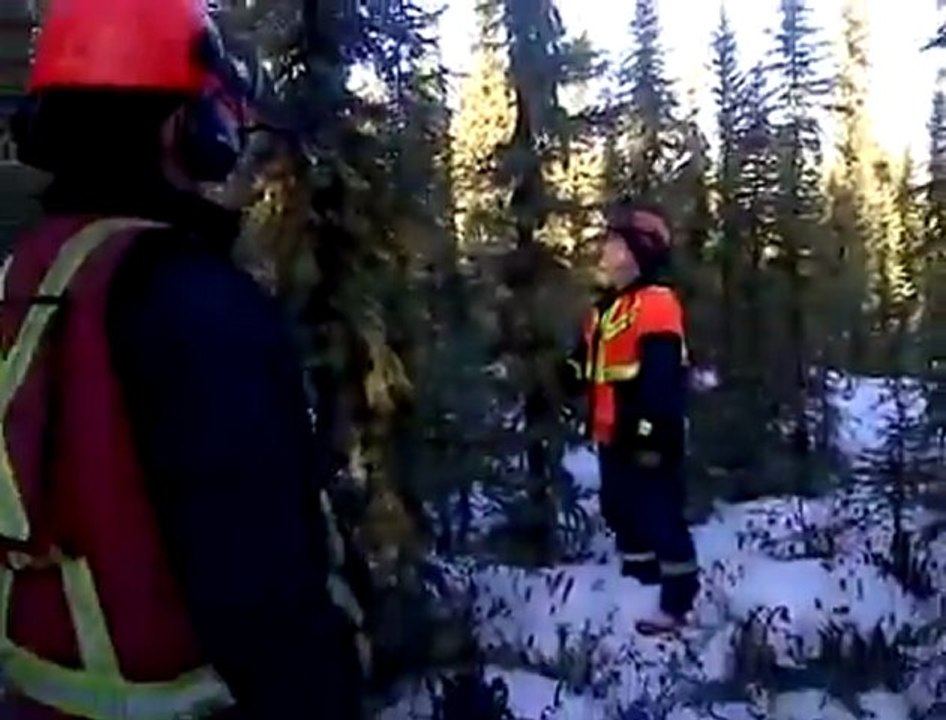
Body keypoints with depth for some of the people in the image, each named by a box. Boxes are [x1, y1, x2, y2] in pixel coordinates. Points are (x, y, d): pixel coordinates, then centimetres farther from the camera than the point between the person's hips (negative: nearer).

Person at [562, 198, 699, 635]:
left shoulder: (657, 304, -17)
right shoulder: (608, 305, 15)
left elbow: (661, 378, -23)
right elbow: (583, 366, 23)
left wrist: (652, 434, -25)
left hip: (646, 439, -10)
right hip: (614, 436, 10)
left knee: (660, 517, -2)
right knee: (622, 512, 20)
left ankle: (677, 603, 9)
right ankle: (636, 586, 37)